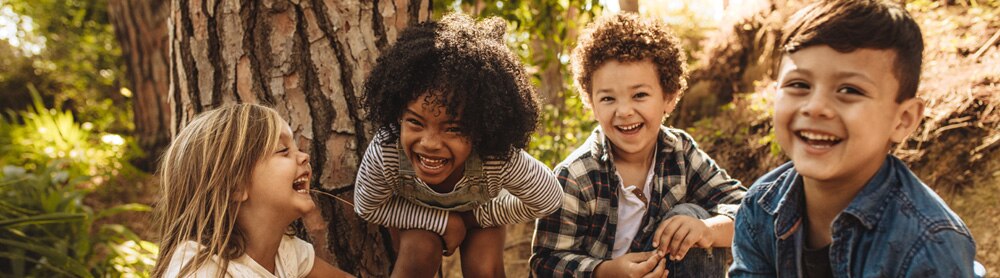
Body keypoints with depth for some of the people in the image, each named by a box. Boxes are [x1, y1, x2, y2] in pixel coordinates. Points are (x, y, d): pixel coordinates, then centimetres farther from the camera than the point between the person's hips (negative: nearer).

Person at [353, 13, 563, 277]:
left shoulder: (501, 160, -43)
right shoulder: (383, 154, -42)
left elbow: (548, 200, -22)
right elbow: (367, 207, -20)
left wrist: (475, 217, -18)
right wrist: (442, 221, -28)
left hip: (479, 209, 1)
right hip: (416, 211, 0)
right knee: (420, 253, -27)